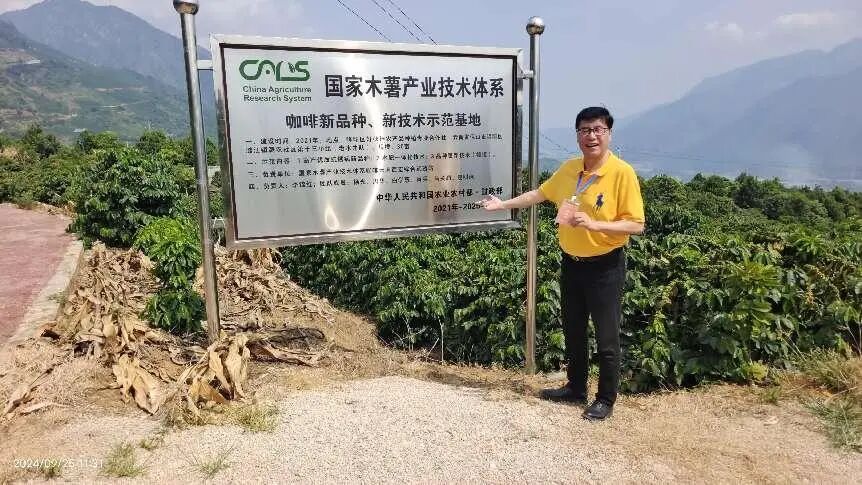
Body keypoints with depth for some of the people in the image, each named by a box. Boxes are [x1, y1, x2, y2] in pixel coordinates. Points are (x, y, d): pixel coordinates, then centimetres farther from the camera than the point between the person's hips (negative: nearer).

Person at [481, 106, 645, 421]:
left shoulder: (622, 173, -16)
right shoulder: (569, 168, 2)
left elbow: (636, 225, -17)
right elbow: (541, 193, 19)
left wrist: (593, 224, -28)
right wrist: (504, 204, 19)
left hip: (605, 267, -6)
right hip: (571, 263, 6)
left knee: (606, 338, 4)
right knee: (573, 332, 17)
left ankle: (606, 400, 21)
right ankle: (576, 388, 35)